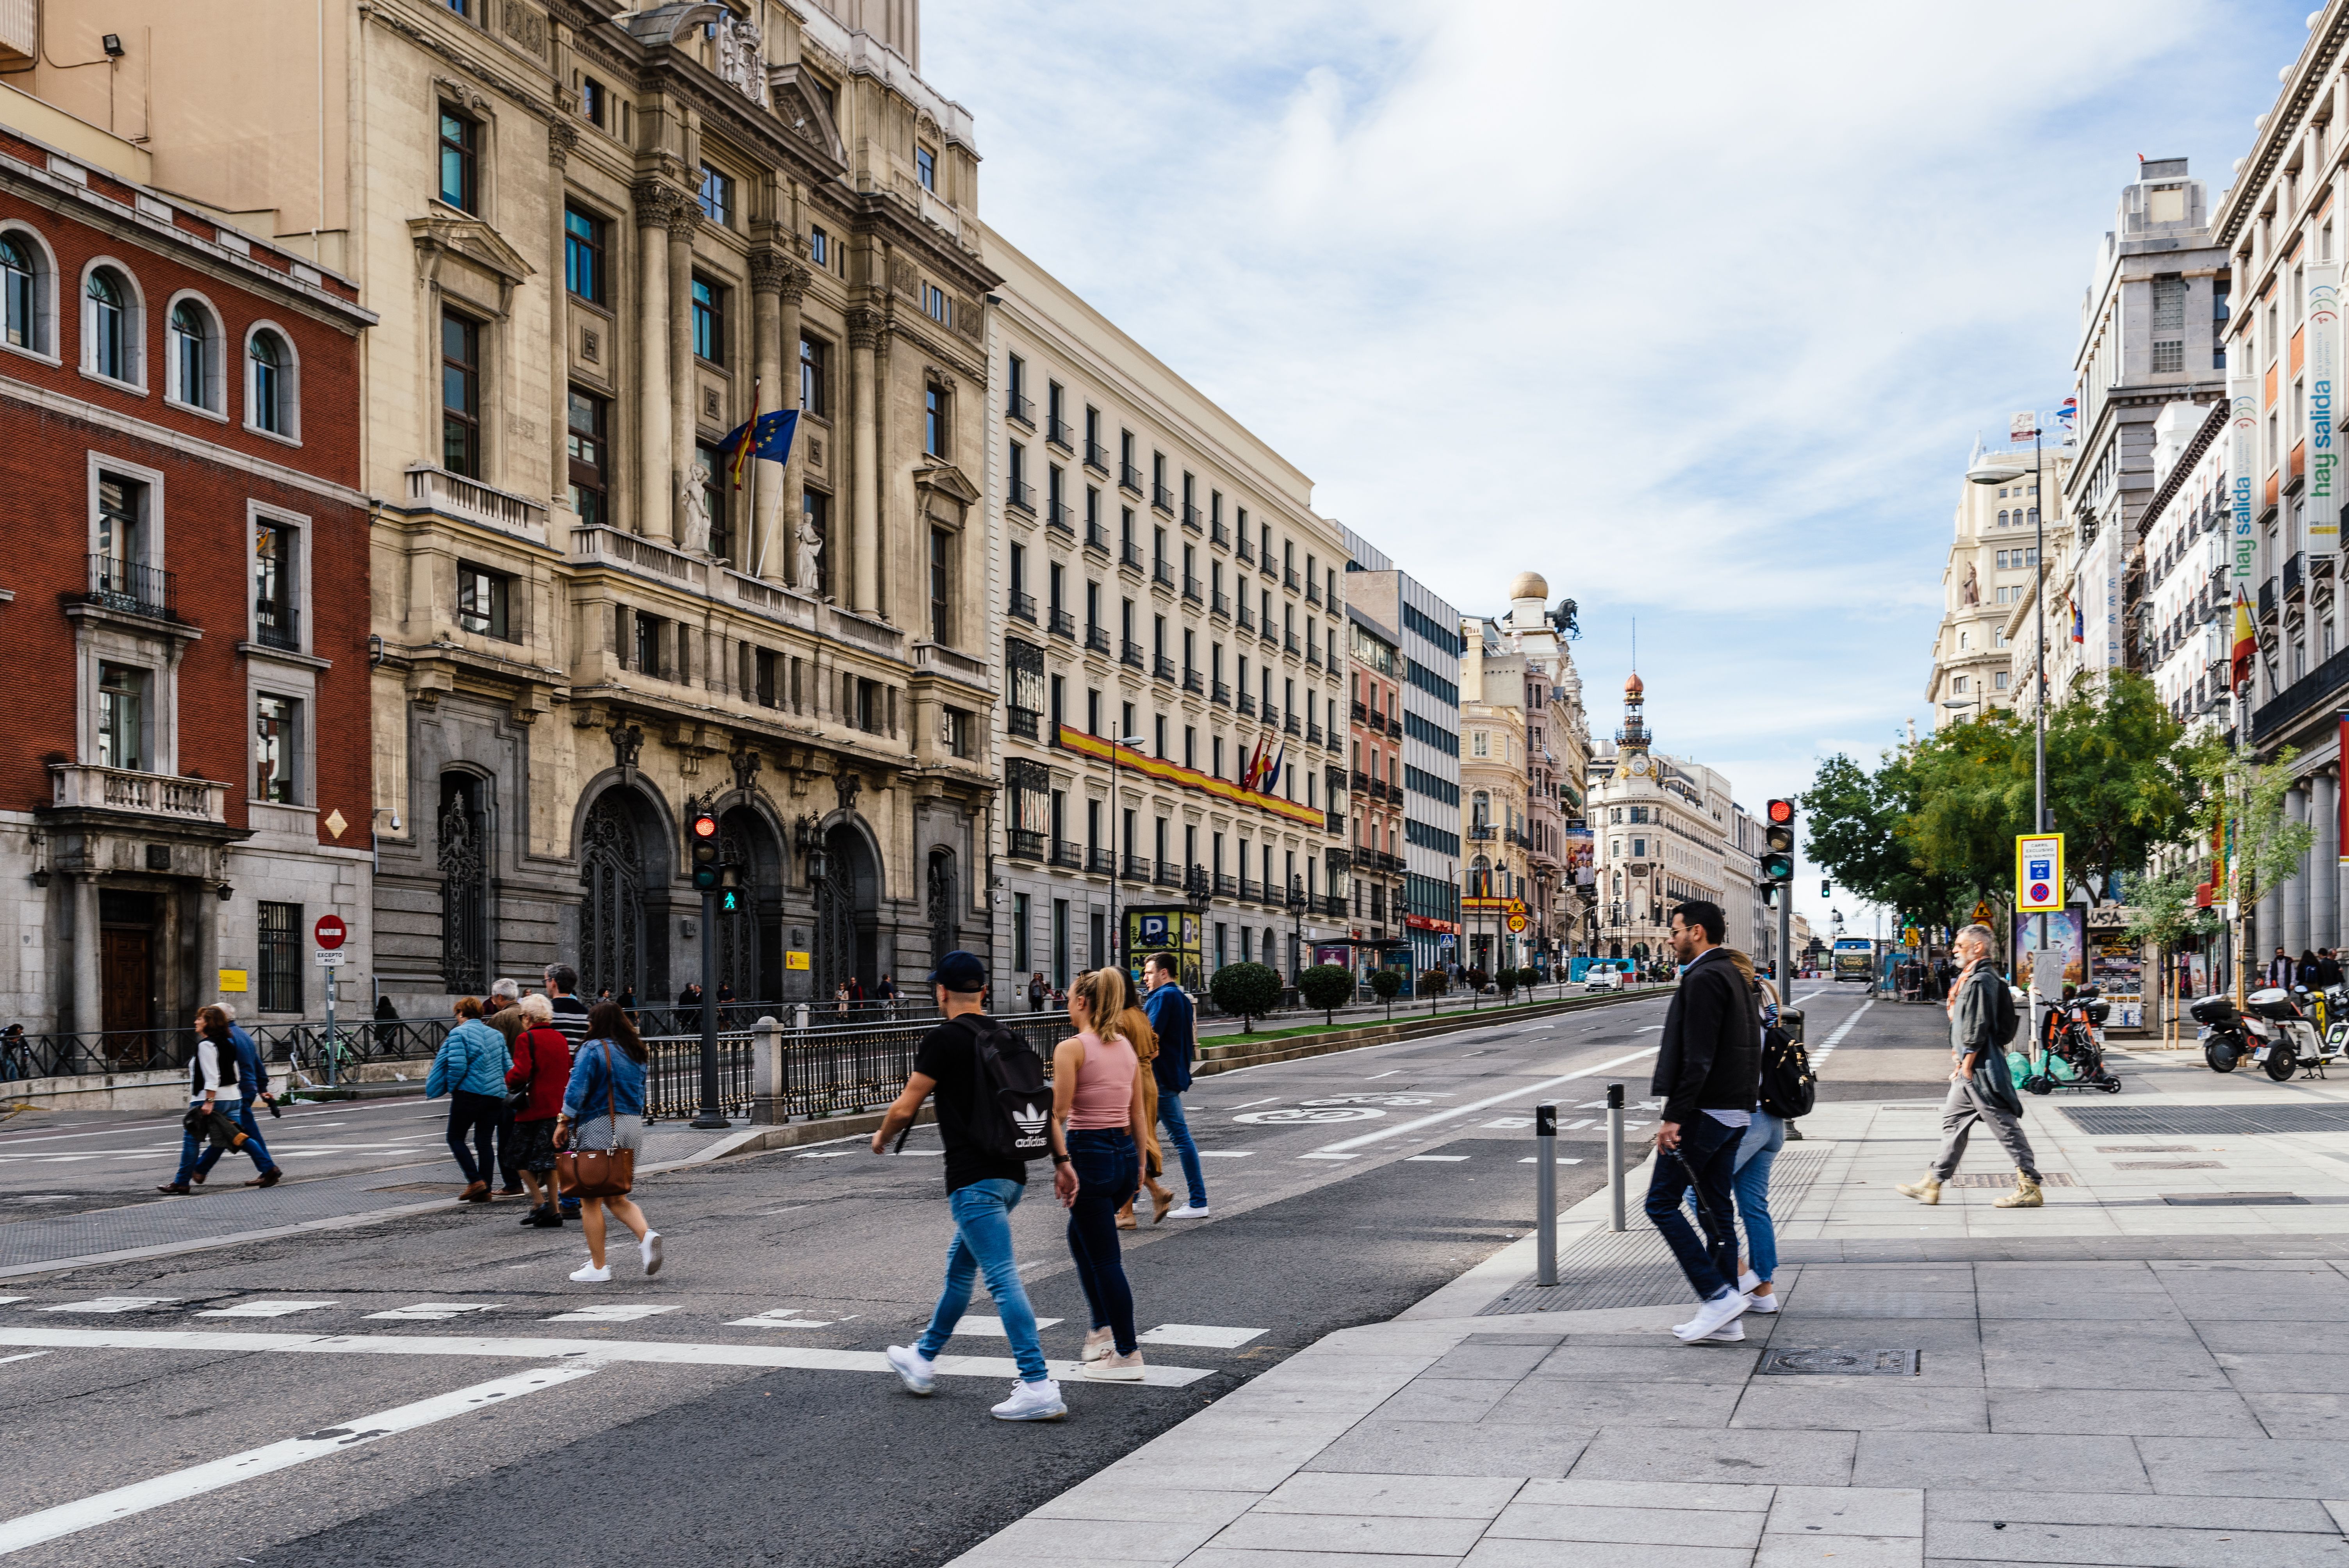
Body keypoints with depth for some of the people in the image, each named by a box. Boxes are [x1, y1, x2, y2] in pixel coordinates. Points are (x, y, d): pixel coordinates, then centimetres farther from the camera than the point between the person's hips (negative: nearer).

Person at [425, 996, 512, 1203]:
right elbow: (507, 1066, 14)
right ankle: (485, 1190, 7)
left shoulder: (459, 1033, -6)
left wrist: (451, 1086, 0)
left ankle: (475, 1180, -8)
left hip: (468, 1093, -6)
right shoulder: (496, 1035, 14)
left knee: (456, 1139, 6)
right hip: (495, 1095, 6)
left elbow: (457, 1065, -15)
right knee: (485, 1141, 9)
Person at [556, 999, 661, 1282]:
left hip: (598, 1129, -7)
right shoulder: (636, 1053, 11)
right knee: (615, 1197, 16)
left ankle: (598, 1267, 7)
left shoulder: (593, 1050, -10)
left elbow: (576, 1091, -16)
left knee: (591, 1200, 4)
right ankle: (646, 1234, -9)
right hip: (632, 1127, 7)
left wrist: (563, 1123, -8)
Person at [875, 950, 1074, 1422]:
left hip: (974, 1180, -8)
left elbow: (905, 1108, -5)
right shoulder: (1009, 1040, 13)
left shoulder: (943, 1040, -8)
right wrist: (1062, 1160, 7)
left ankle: (1039, 1387, -17)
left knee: (1003, 1279, -11)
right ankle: (923, 1361, 38)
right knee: (959, 1266, 23)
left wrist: (882, 1138, 15)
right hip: (1012, 1174, 8)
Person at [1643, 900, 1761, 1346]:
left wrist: (1673, 1116, -21)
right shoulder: (1731, 975, 16)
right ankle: (1725, 1319, 13)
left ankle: (1717, 1294, -7)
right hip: (1733, 1113, 10)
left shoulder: (1703, 979, -15)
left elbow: (1697, 1058, -22)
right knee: (1715, 1210, 11)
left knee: (1662, 1202, -3)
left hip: (1703, 1111, -10)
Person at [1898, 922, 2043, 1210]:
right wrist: (1961, 1064, 20)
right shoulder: (1973, 977, 16)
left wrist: (1966, 1066, -18)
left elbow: (1978, 1029, -21)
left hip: (1980, 1069, -11)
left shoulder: (1981, 980, -17)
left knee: (2005, 1127, -6)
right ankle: (1932, 1186, 18)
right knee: (1954, 1122, 13)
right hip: (1971, 1069, 11)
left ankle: (2029, 1189, -1)